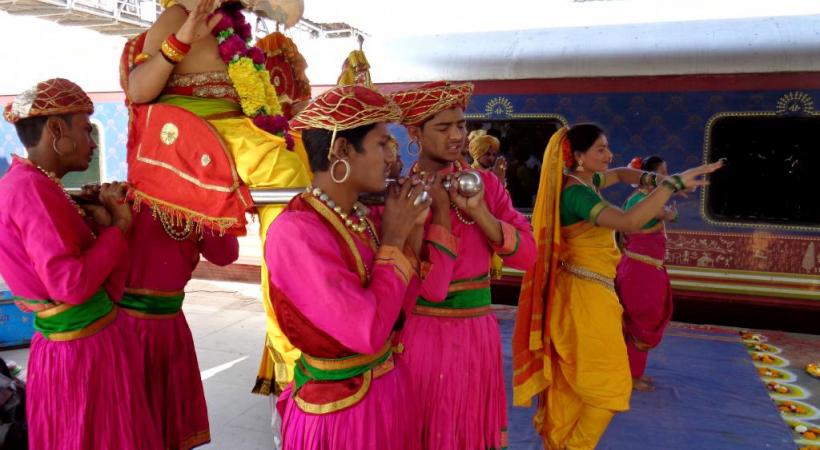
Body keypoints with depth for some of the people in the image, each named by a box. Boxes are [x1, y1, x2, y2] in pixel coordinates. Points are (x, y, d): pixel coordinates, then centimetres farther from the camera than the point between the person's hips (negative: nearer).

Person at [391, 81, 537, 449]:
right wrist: (441, 208, -22)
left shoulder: (485, 182, 1)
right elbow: (430, 287, -20)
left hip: (480, 333, 4)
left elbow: (527, 255, -7)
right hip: (423, 336, -4)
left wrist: (478, 211, -19)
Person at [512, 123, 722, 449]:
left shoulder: (583, 182, 8)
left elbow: (620, 174, 23)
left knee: (569, 382, 20)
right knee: (607, 385, 1)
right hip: (586, 295, -10)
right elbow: (629, 222, -36)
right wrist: (673, 183, -30)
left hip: (581, 293, 10)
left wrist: (654, 179, 2)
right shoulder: (576, 192, -22)